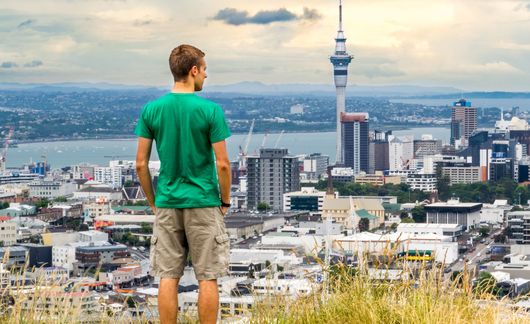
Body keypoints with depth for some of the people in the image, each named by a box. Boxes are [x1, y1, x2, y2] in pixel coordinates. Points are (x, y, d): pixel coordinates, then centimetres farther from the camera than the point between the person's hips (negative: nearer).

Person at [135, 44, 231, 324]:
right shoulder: (211, 110, -9)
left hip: (167, 204, 3)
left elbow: (141, 163, 1)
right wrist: (225, 201, 4)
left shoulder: (151, 110, 0)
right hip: (204, 204, -3)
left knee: (168, 277, 6)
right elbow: (222, 163, -9)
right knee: (207, 278, 4)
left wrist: (153, 202, 12)